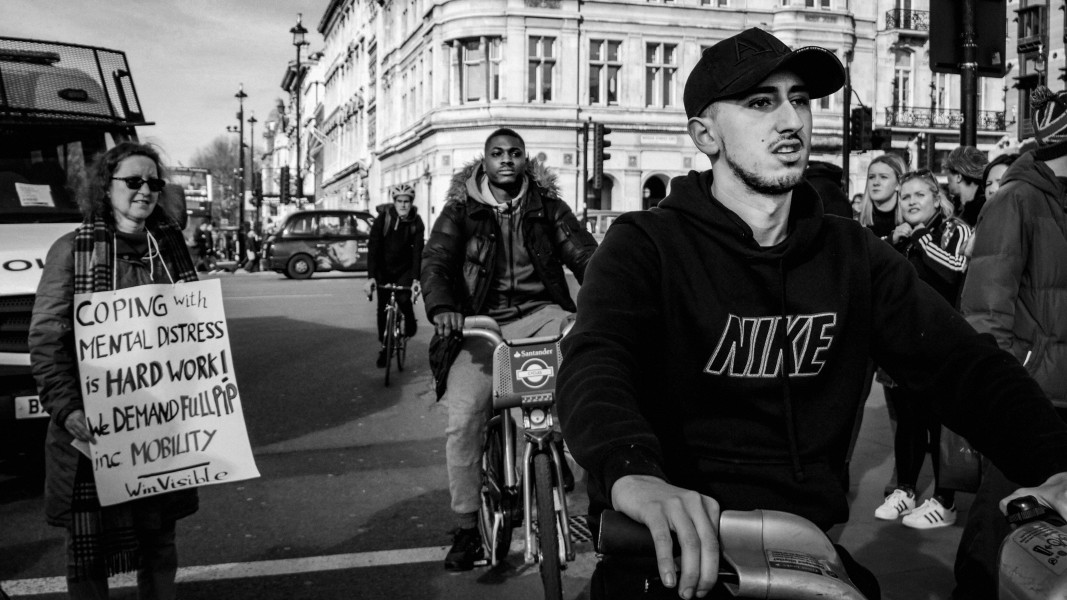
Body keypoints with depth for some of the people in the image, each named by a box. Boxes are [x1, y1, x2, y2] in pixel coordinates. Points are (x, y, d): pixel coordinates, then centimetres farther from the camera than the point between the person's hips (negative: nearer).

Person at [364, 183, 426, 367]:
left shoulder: (416, 222, -13)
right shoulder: (383, 218, -16)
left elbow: (418, 251, -19)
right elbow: (373, 248, -21)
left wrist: (416, 279, -32)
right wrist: (371, 277, -31)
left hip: (405, 268, 0)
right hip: (384, 269, 0)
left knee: (403, 298, -23)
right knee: (382, 308, 0)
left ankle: (410, 320, 11)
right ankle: (384, 347, 15)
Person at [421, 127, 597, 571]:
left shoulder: (548, 207, 12)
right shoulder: (461, 210, 9)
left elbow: (584, 255, 2)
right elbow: (435, 261, -4)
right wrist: (441, 308, -25)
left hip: (541, 313, 1)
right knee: (463, 416, -20)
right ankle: (466, 526, -2)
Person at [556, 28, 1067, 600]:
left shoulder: (852, 254, 11)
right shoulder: (644, 246, -3)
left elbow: (964, 363, 2)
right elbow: (594, 366, -21)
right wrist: (632, 472, -43)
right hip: (683, 546, -4)